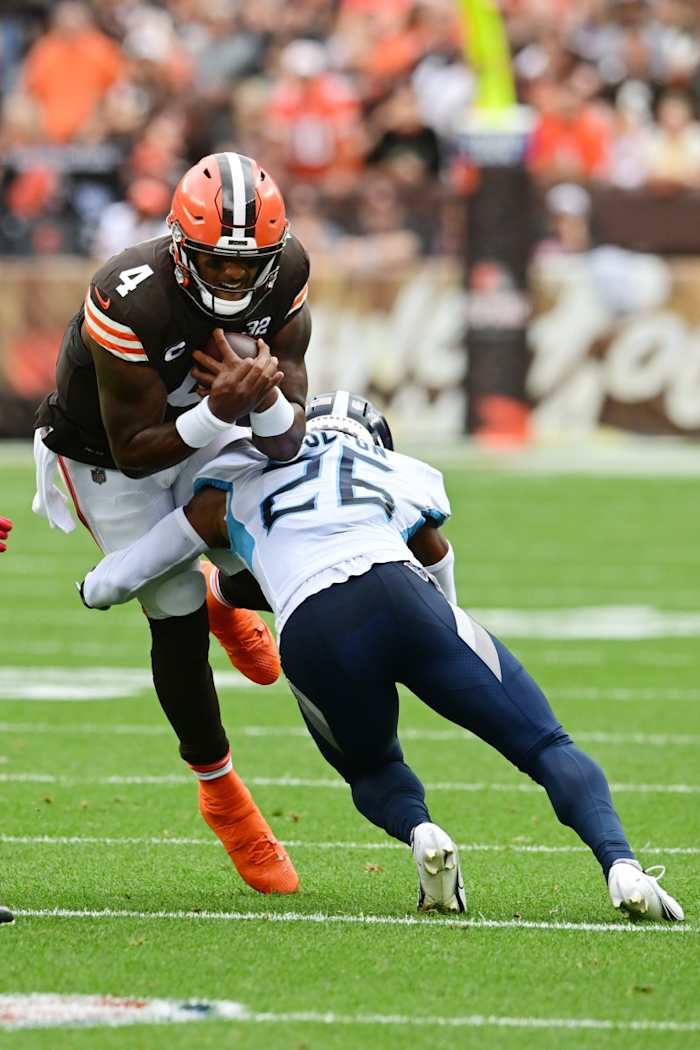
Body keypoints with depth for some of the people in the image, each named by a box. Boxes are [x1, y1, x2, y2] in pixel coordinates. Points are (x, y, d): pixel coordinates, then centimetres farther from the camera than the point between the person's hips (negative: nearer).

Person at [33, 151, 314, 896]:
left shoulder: (284, 274, -22)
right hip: (108, 458, -5)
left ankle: (226, 597, 27)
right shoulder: (130, 301, -39)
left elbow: (288, 439, -19)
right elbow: (135, 453, -30)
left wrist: (268, 401, -43)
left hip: (210, 431, 5)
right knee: (178, 623, -5)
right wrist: (221, 411, -45)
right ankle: (222, 797, 15)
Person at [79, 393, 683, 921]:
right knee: (548, 749, 9)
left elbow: (108, 585, 35)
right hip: (398, 595, 0)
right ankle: (621, 865, -18)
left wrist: (97, 586, 59)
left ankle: (418, 831, -4)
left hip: (313, 638, 0)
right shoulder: (405, 483, 34)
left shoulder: (234, 491, 32)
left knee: (373, 772, 30)